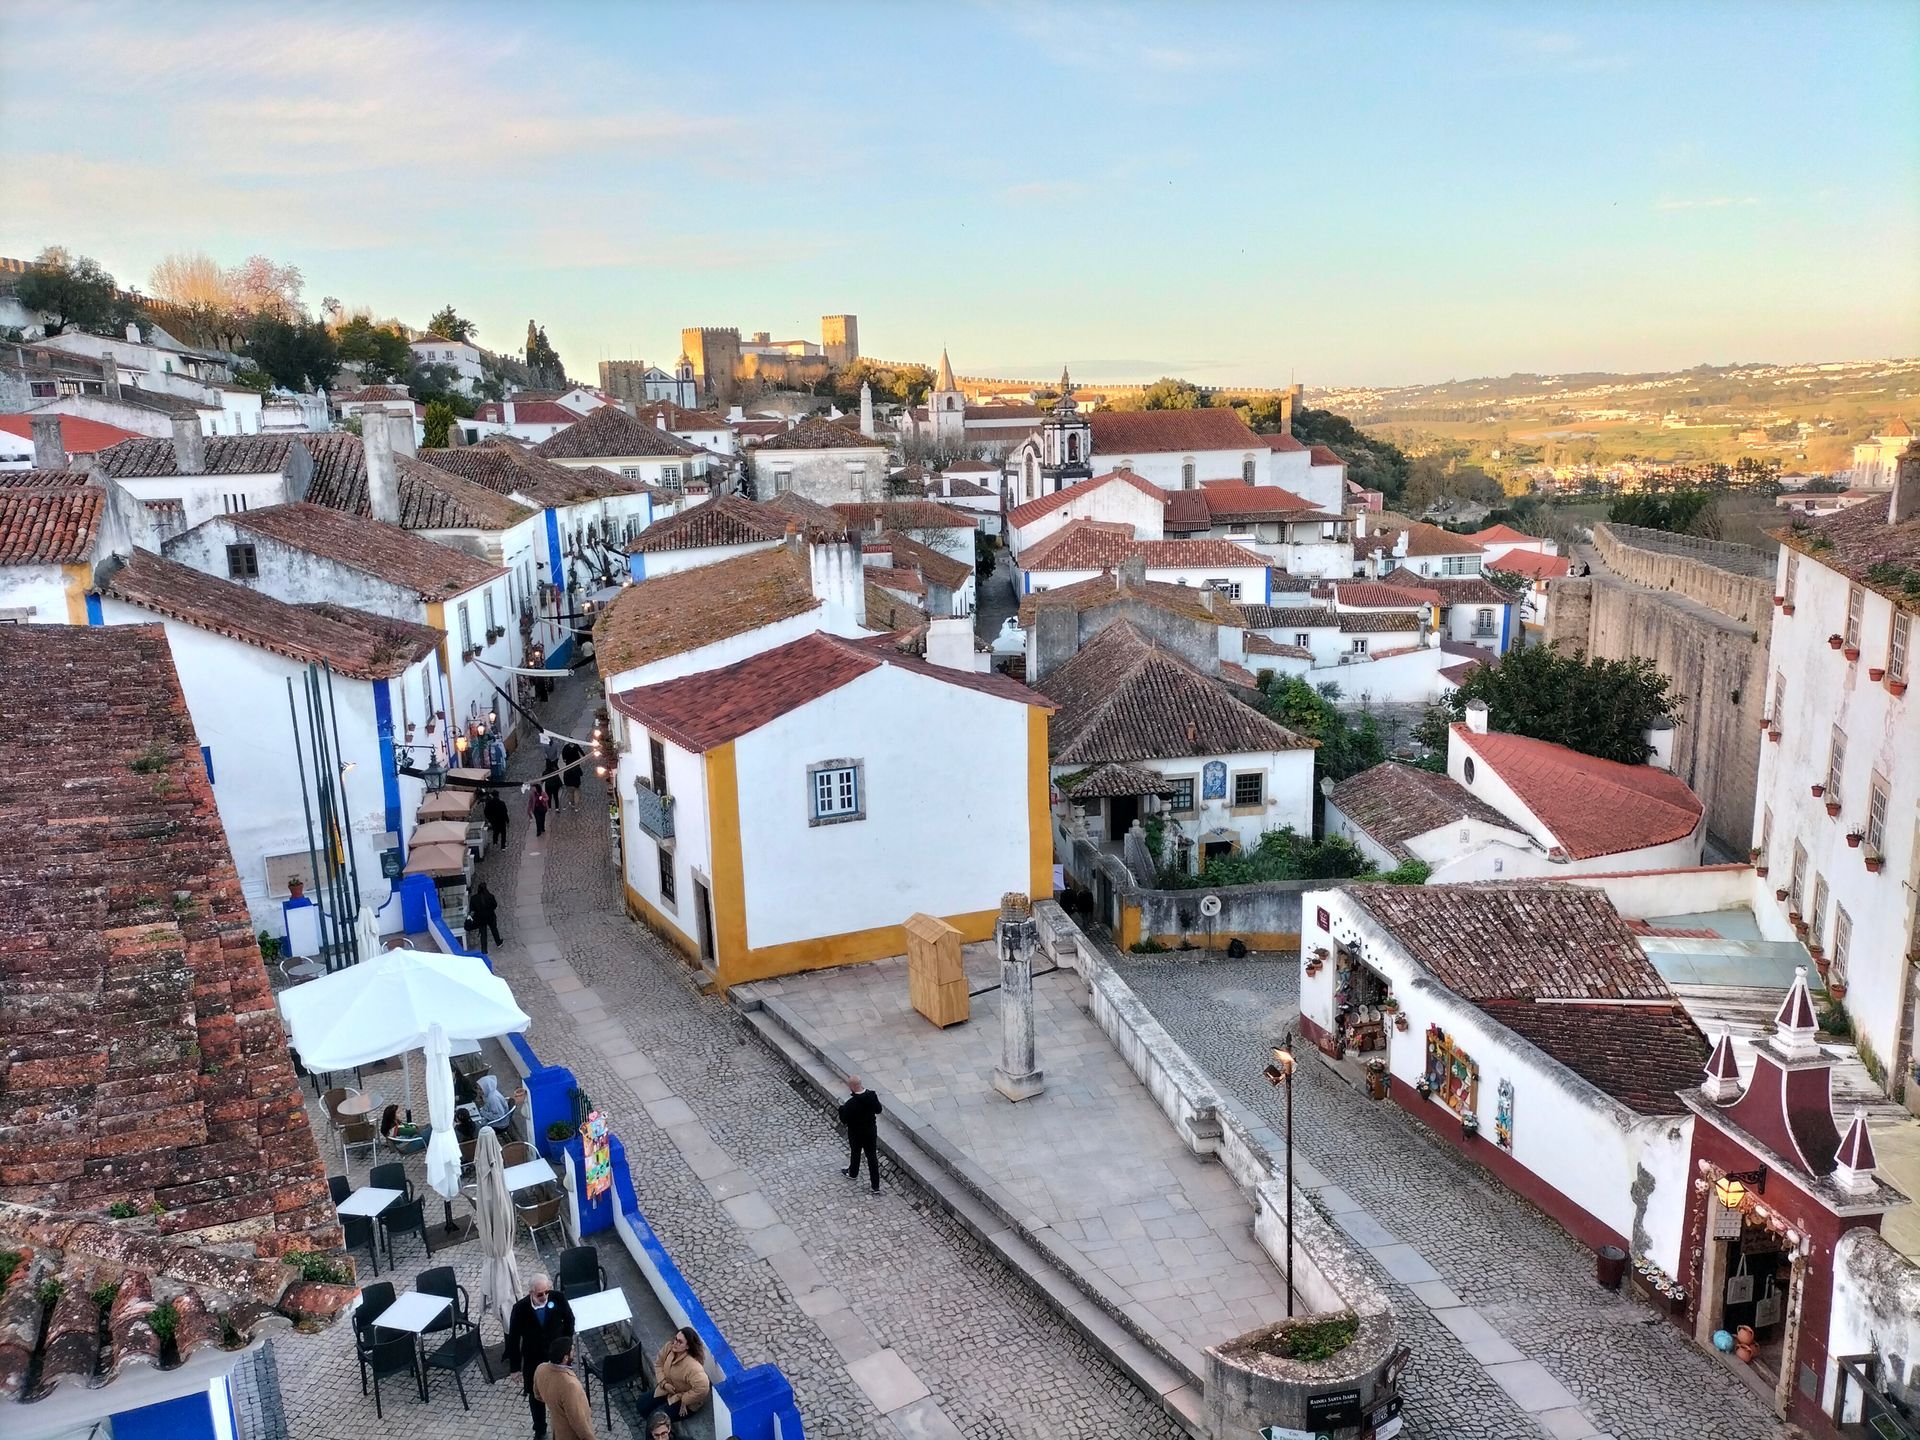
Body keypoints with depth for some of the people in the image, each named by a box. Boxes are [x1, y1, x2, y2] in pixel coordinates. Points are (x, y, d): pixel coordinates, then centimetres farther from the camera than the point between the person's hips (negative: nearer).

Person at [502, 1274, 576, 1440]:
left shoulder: (558, 1299, -21)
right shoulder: (520, 1308, -23)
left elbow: (569, 1320, -1)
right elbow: (513, 1339, -11)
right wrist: (515, 1367, -6)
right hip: (533, 1362, 0)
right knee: (536, 1398, 18)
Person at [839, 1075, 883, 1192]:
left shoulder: (850, 1104, -31)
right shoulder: (872, 1095, -17)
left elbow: (844, 1120, -19)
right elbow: (878, 1110, 0)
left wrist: (842, 1107, -5)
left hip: (856, 1134, -3)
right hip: (871, 1132, 3)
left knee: (855, 1154, 24)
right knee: (872, 1157, 15)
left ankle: (853, 1174, 51)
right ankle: (876, 1186, 20)